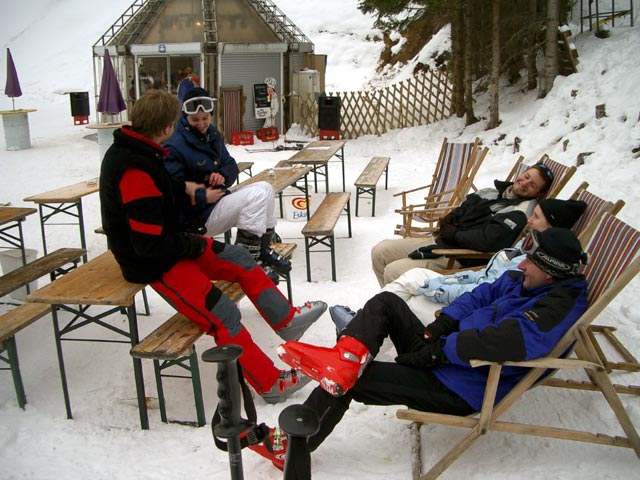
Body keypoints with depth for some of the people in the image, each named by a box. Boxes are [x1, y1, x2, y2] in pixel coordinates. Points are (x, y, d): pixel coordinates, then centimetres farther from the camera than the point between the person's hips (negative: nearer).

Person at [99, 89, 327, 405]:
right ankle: (271, 384, -5)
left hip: (169, 241, 11)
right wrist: (195, 245, -15)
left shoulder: (131, 149, 3)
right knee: (224, 317, -17)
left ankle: (287, 319, 24)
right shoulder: (135, 171, -29)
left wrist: (184, 187, 13)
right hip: (153, 264, -11)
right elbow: (151, 244, -29)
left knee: (240, 259, 12)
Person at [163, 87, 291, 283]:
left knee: (265, 188, 1)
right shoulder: (174, 147, -18)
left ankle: (262, 250, 8)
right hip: (198, 217, -9)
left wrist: (223, 175, -9)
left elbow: (230, 164, 13)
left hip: (219, 198, 9)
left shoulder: (212, 134, 9)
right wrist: (204, 197, -24)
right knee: (256, 195, -23)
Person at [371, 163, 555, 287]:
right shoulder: (492, 192, 14)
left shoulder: (521, 212, -13)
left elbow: (489, 241, -26)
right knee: (379, 251, 6)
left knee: (394, 271, -23)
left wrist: (454, 234, -12)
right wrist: (449, 219, 1)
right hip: (441, 241, 9)